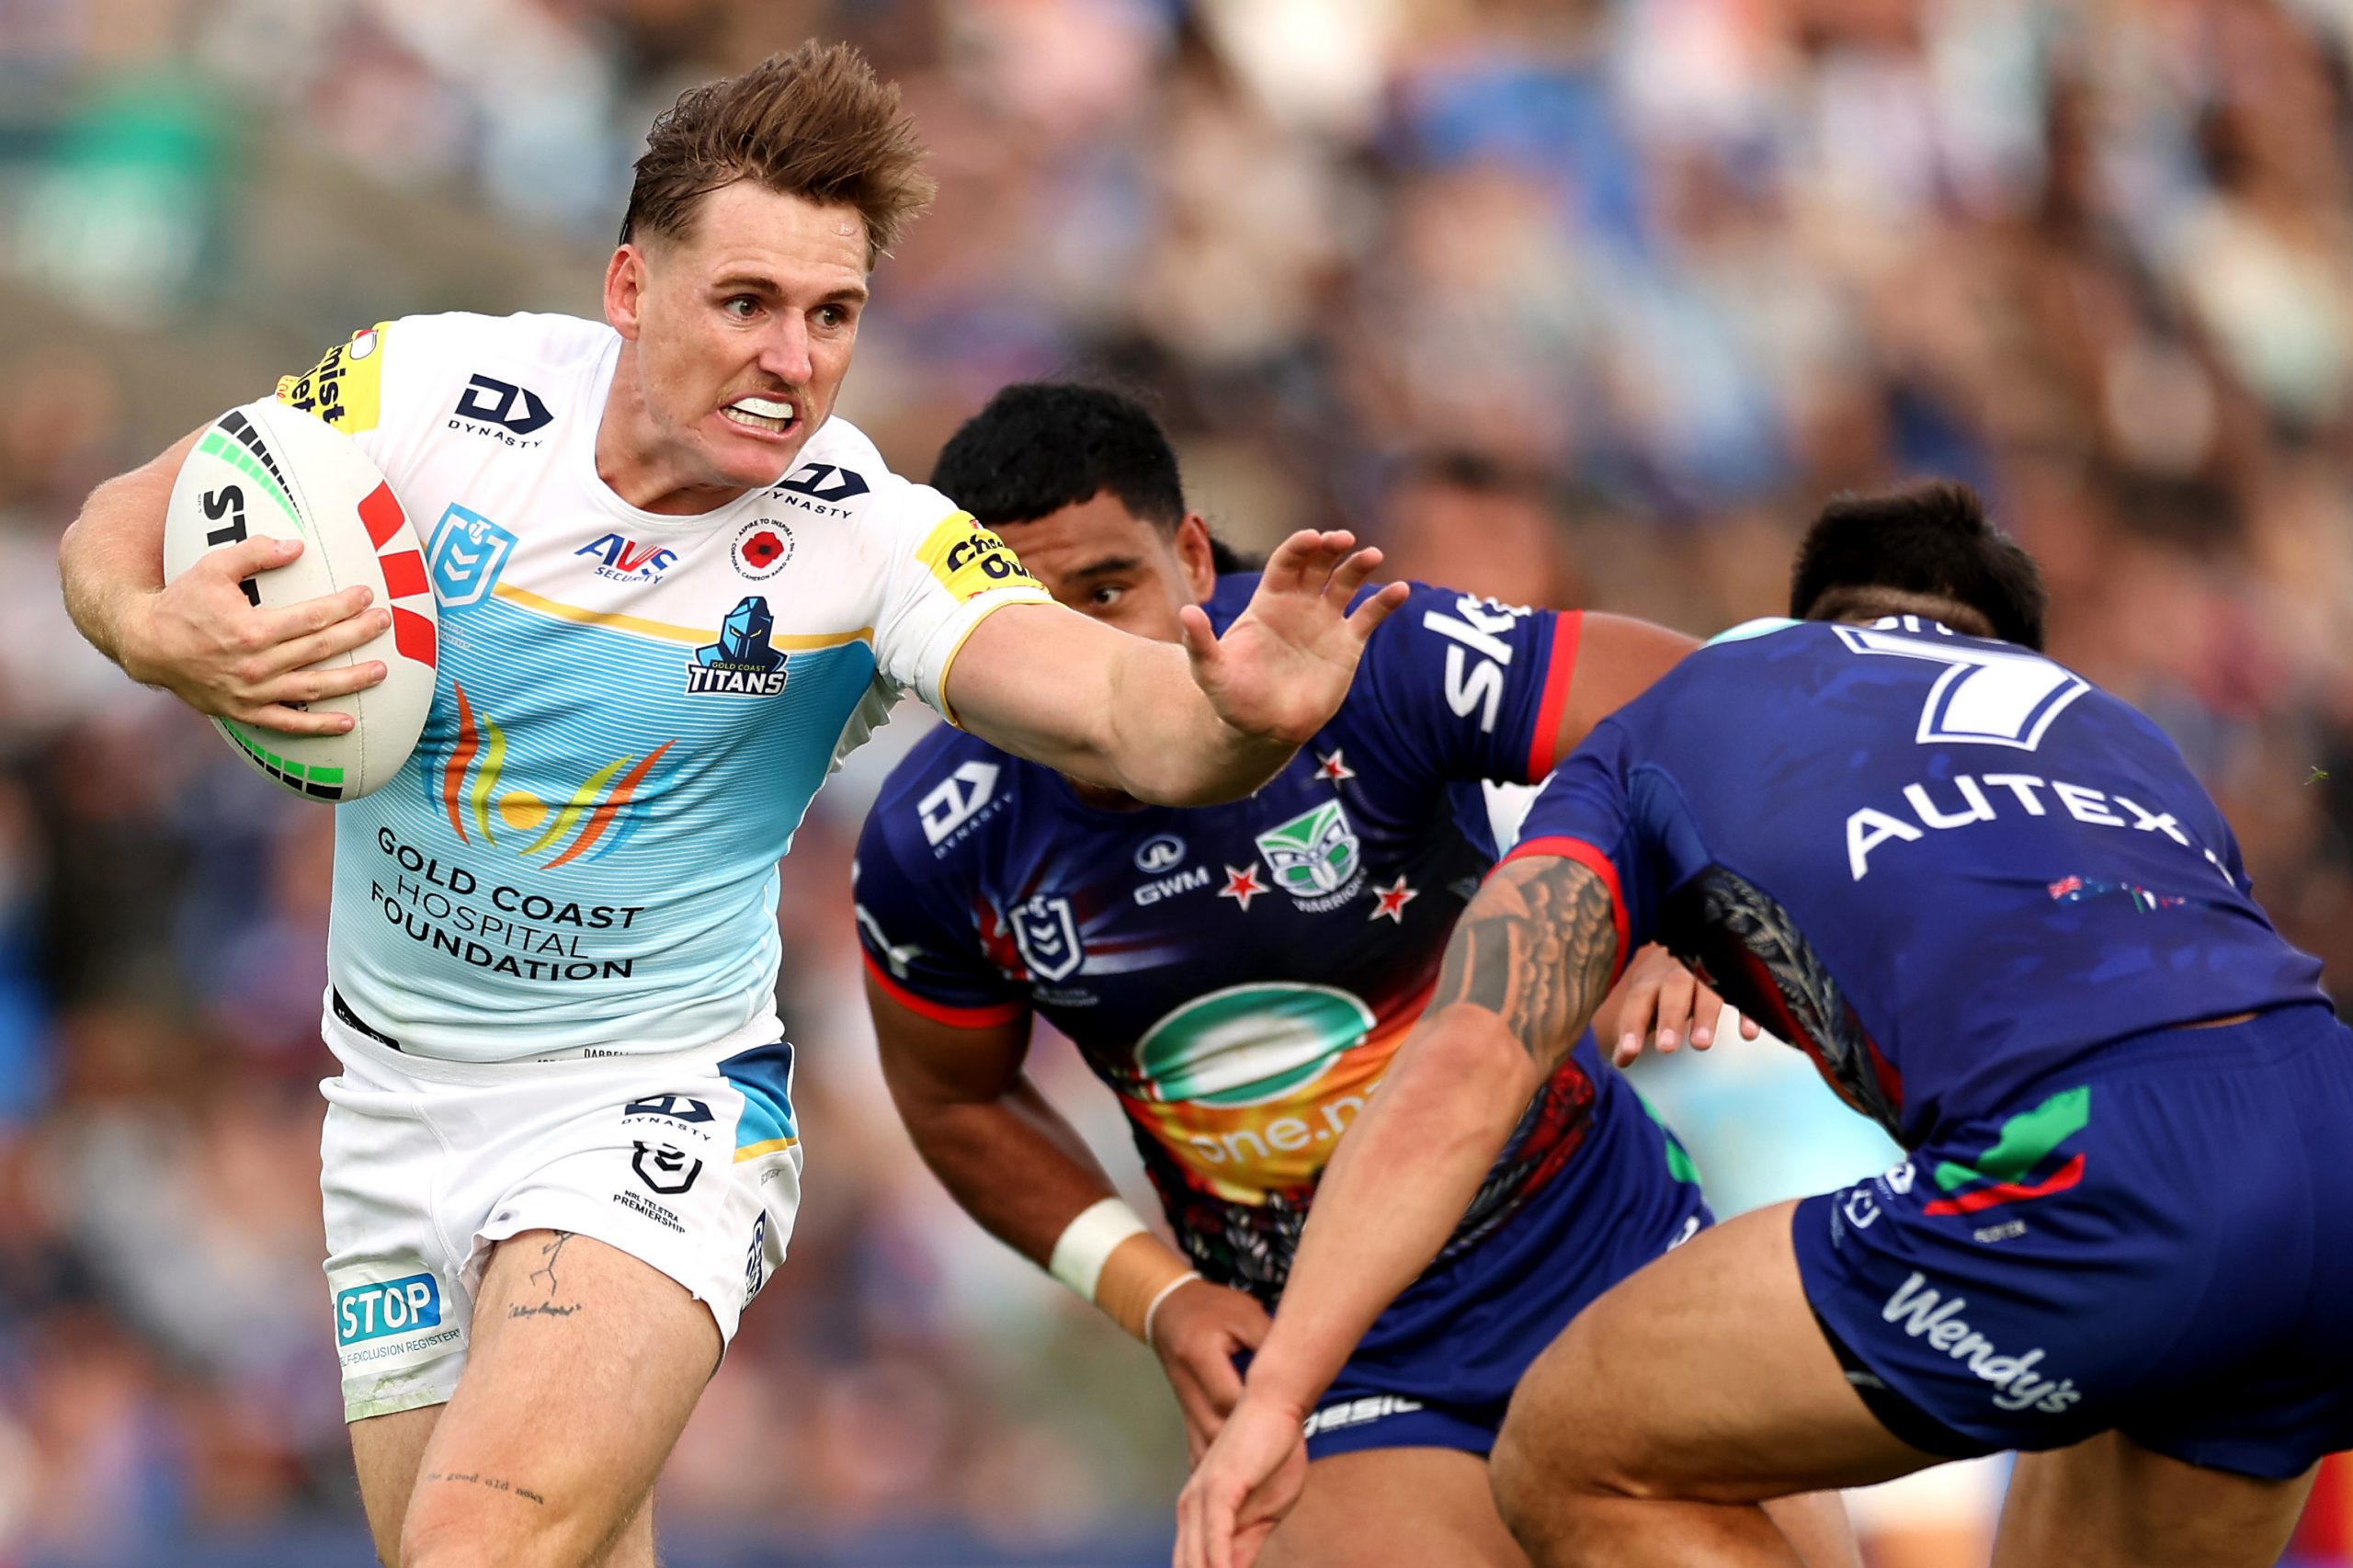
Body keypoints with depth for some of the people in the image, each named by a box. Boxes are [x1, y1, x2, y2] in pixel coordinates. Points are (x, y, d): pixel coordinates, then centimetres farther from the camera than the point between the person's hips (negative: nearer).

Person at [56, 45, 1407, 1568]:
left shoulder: (870, 540, -17)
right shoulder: (439, 389, -11)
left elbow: (1121, 712, -32)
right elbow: (123, 517, -1)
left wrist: (1242, 713, -54)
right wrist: (155, 629, -24)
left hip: (649, 1108, -4)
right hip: (396, 1092, 4)